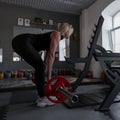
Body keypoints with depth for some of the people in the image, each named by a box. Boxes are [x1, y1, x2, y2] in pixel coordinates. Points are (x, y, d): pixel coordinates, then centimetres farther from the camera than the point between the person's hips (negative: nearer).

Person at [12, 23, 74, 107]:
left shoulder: (55, 37, 22)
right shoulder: (57, 35, -4)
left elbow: (48, 55, 23)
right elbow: (51, 55, -14)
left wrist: (43, 72, 25)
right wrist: (49, 75, -11)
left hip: (20, 42, 10)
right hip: (23, 42, -10)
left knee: (40, 67, 10)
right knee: (40, 67, -8)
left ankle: (42, 96, 18)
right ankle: (42, 99, 1)